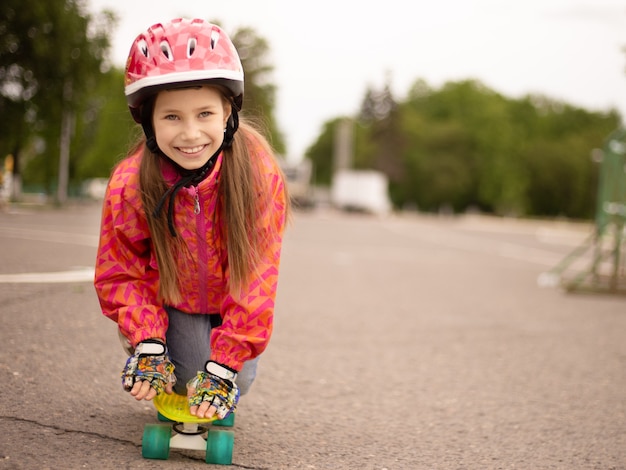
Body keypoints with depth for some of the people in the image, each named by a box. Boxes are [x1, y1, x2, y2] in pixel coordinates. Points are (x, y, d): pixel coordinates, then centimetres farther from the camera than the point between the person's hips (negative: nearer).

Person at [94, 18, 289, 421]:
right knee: (191, 371, -17)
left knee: (238, 379, -10)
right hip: (172, 298, 0)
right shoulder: (130, 185, -27)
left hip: (233, 300, 1)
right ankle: (173, 396, 19)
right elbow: (119, 275, -13)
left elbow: (255, 277, -26)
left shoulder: (258, 173, -30)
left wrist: (226, 364, -30)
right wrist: (147, 343, -27)